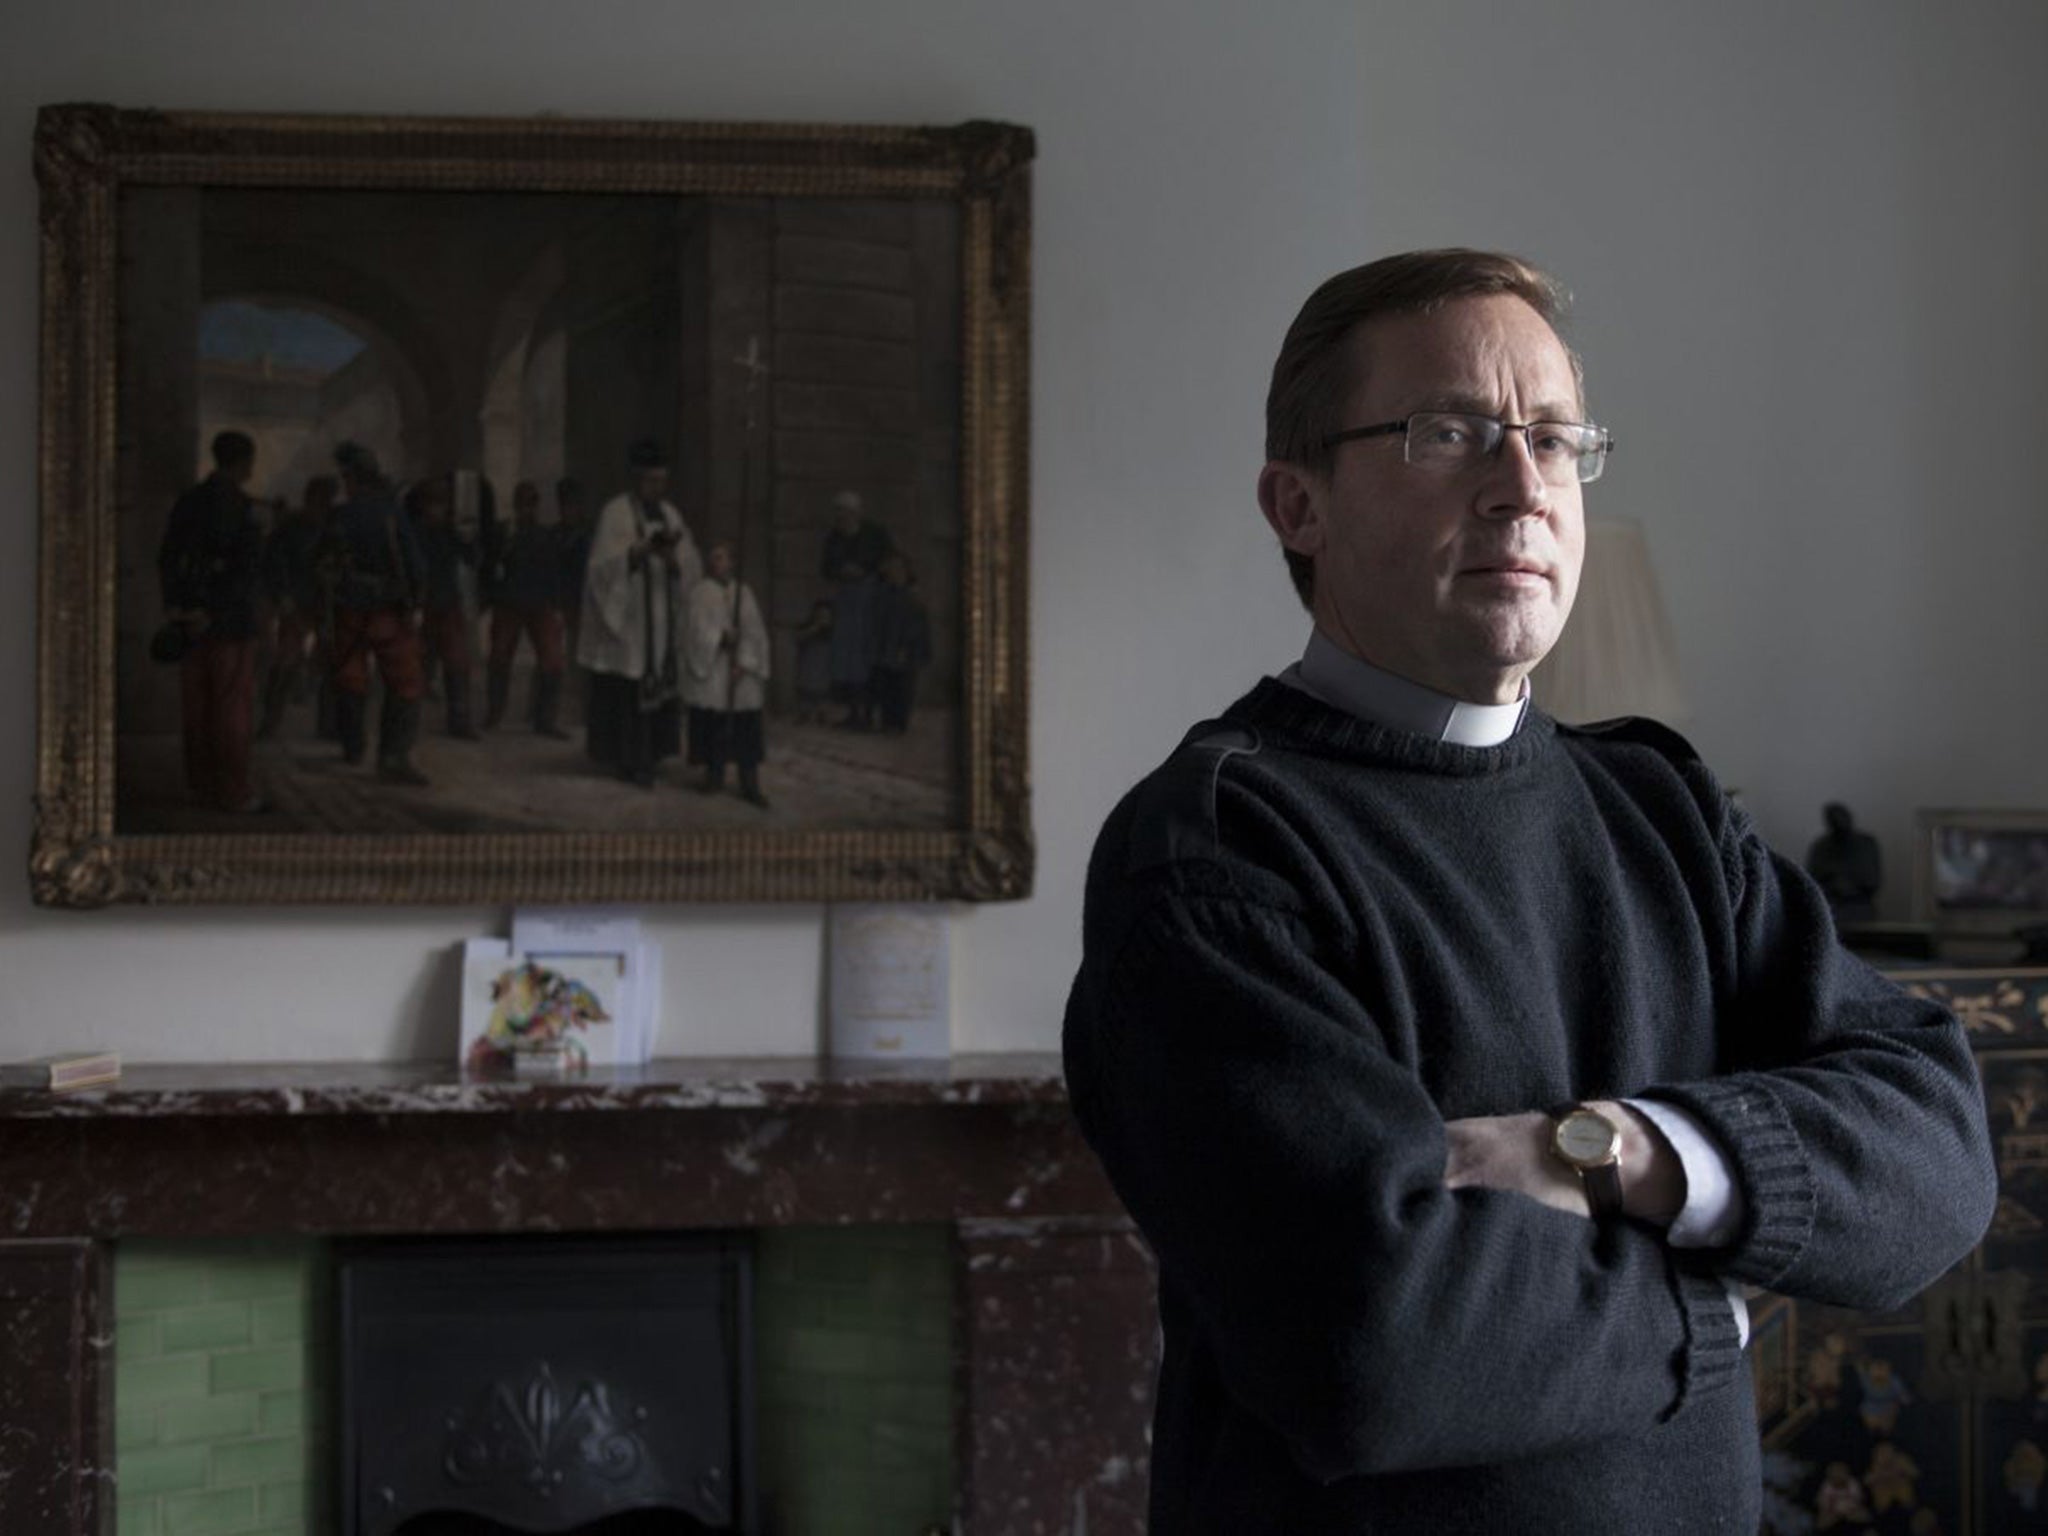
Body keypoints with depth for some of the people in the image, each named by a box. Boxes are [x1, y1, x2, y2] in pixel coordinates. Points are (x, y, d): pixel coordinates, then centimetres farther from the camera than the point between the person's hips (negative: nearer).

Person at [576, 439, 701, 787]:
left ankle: (649, 754, 11)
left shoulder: (670, 516, 11)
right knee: (626, 691, -6)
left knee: (660, 688, 3)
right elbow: (604, 566, -14)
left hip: (662, 622, 5)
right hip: (625, 617, -5)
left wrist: (672, 557, -17)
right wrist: (640, 550, -27)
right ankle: (625, 758, 0)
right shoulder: (615, 513, -6)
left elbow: (691, 566, 5)